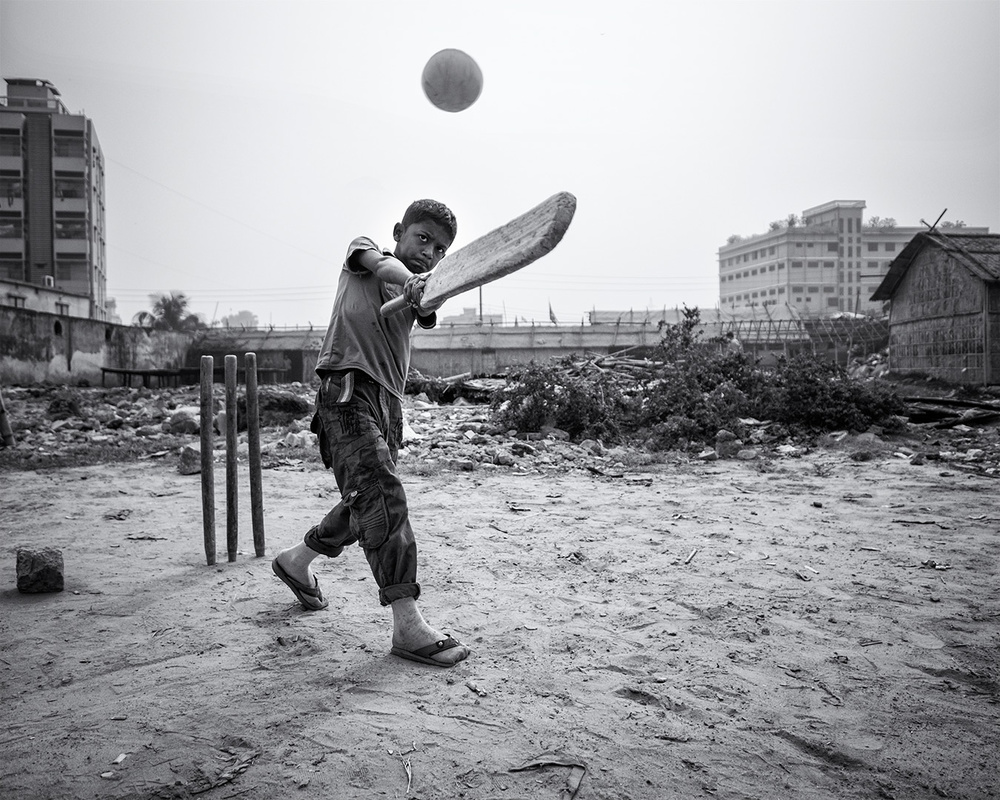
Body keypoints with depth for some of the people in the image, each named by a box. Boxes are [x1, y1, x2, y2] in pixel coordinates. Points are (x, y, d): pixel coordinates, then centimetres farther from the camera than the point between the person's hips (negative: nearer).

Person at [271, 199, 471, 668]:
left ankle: (296, 561, 40)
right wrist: (407, 278, -38)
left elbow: (427, 313, -4)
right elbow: (378, 263, -14)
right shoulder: (364, 252, 12)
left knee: (365, 506, 15)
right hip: (347, 391, -7)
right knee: (382, 497, -20)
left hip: (387, 404, 7)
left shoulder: (418, 292, 21)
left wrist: (423, 291, -29)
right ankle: (407, 626, -22)